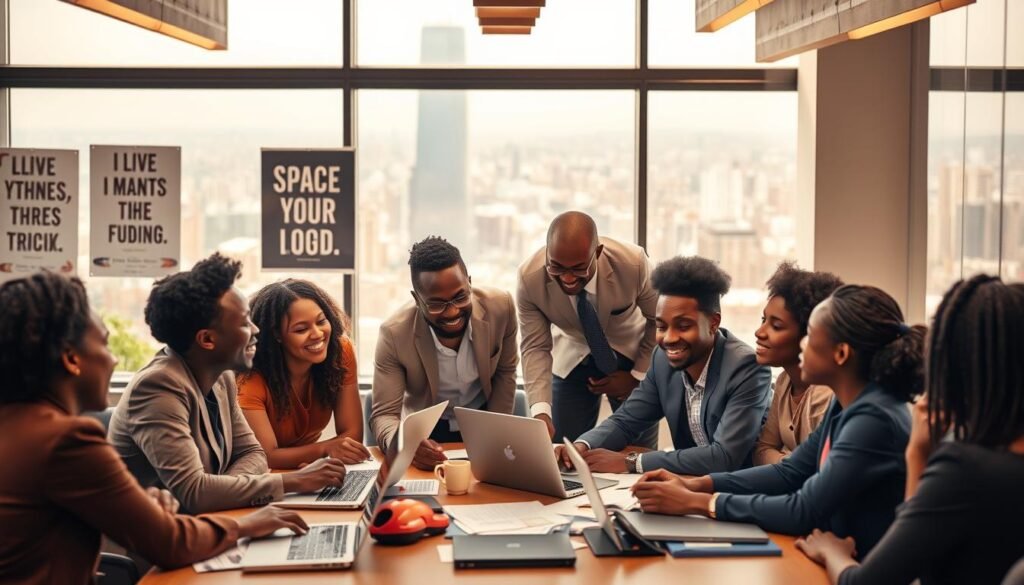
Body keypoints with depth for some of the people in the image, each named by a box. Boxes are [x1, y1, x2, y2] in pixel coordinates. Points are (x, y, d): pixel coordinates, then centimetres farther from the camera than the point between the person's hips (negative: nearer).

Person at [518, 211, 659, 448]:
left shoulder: (633, 264, -30)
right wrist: (540, 411, -31)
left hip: (631, 356, -1)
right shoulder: (530, 277, -26)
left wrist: (637, 376, -11)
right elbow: (536, 347, -18)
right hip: (571, 358, 1)